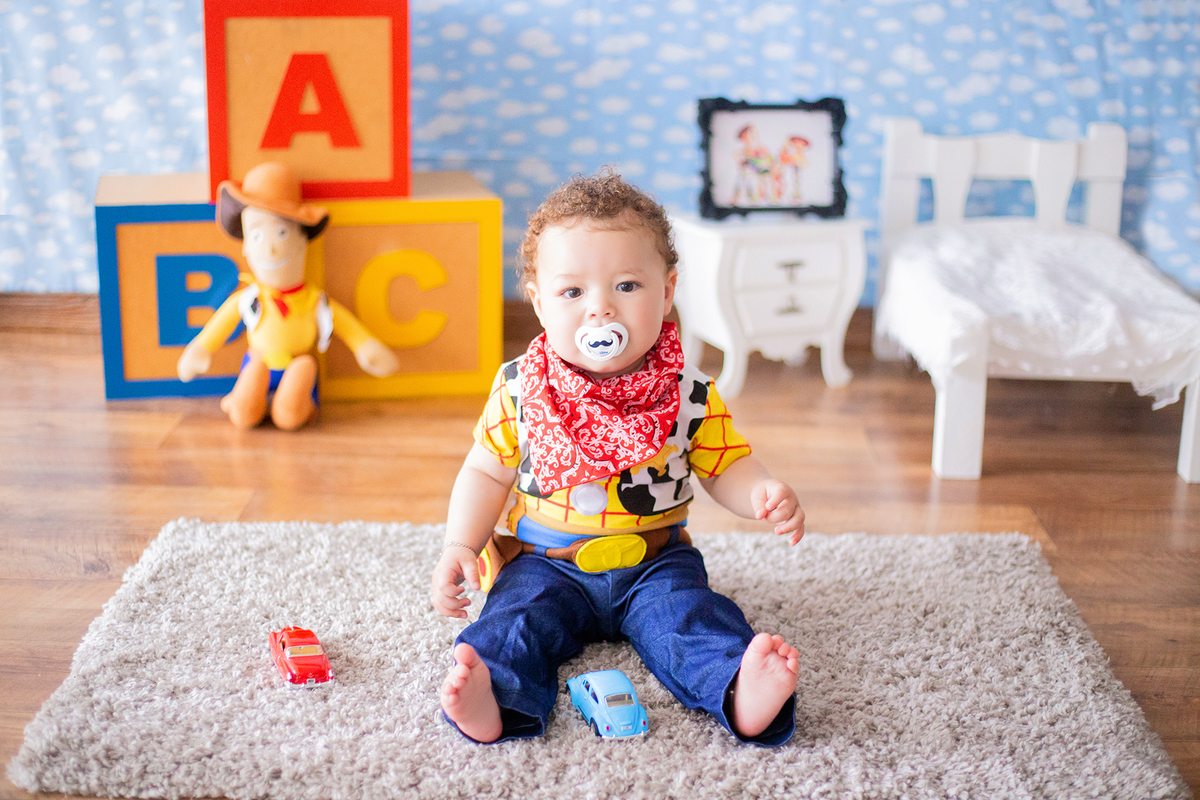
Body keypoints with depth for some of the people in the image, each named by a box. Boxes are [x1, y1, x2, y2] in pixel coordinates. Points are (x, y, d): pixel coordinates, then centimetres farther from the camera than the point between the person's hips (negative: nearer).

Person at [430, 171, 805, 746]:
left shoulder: (690, 395, -5)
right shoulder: (519, 390, -5)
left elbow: (723, 466, 5)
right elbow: (487, 472, 5)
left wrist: (764, 495, -17)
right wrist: (459, 546, -10)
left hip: (655, 562, 0)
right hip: (548, 563, 0)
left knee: (690, 614, -27)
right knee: (518, 617, -27)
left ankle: (740, 692, -48)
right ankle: (491, 698, -49)